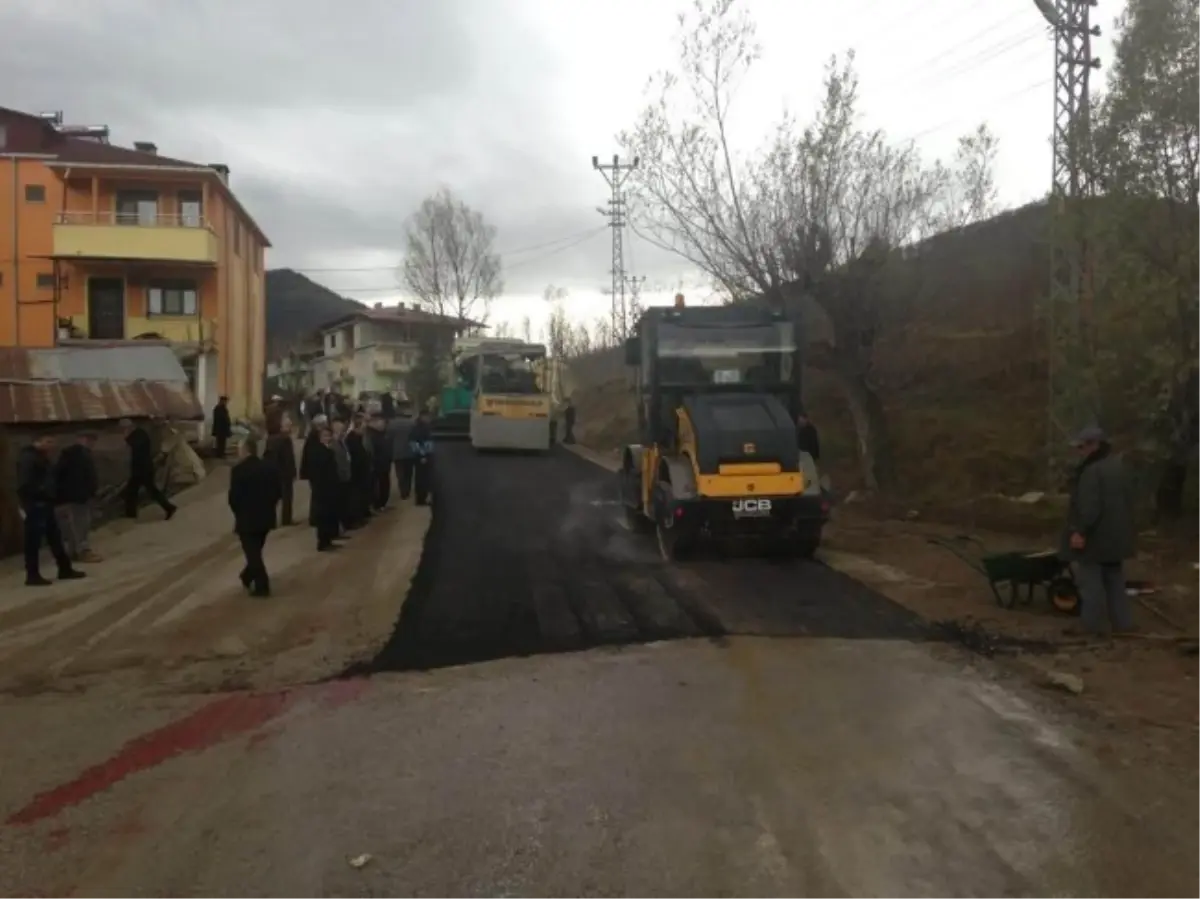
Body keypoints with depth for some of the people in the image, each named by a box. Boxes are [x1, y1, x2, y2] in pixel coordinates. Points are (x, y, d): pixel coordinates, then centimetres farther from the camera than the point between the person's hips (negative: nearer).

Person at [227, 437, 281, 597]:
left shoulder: (239, 470, -15)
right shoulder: (270, 469, 3)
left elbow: (234, 496, -14)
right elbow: (277, 493, 5)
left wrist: (238, 513, 3)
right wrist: (267, 508, 14)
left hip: (247, 518, -6)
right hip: (266, 517, 6)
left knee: (252, 553, 2)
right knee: (255, 551, 21)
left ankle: (262, 585, 1)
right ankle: (248, 577, 37)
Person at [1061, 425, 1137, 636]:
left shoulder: (1092, 471, -19)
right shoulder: (1117, 466, 12)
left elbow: (1089, 506, -27)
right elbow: (1127, 501, 19)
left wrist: (1081, 531, -25)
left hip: (1095, 537, -10)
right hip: (1116, 535, 10)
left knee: (1091, 582, -1)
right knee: (1115, 580, 16)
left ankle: (1094, 625, 2)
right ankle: (1122, 622, 21)